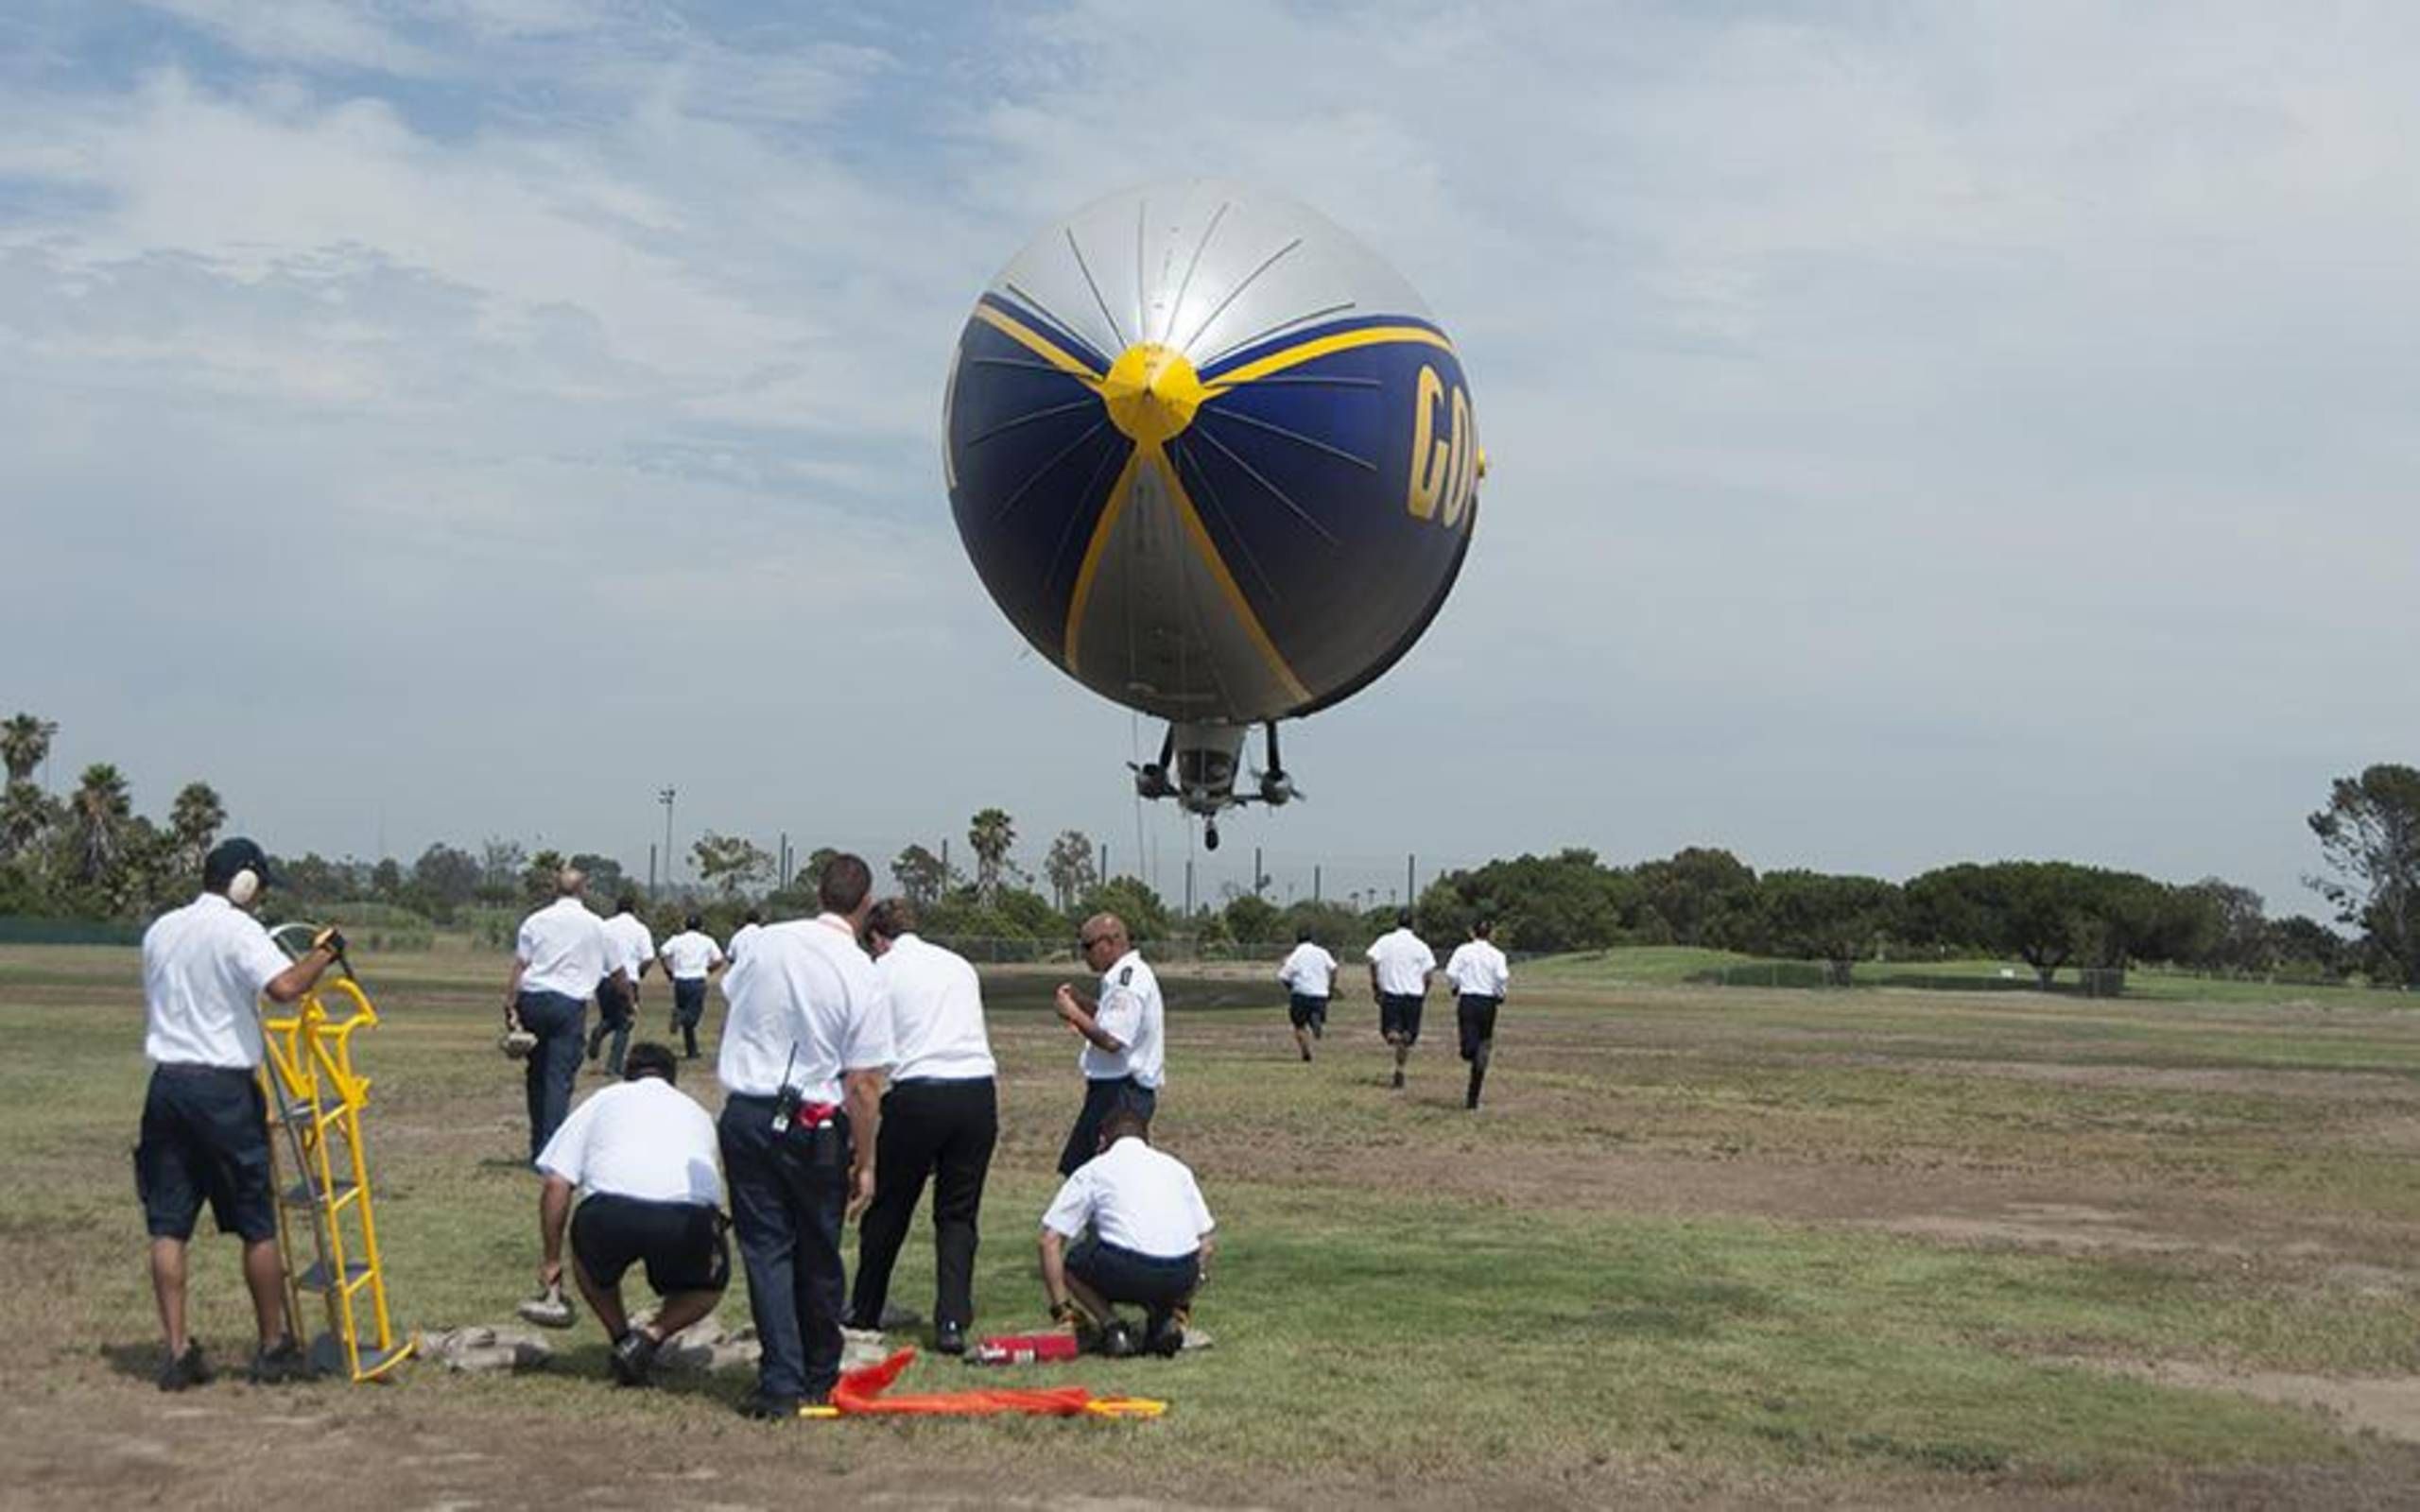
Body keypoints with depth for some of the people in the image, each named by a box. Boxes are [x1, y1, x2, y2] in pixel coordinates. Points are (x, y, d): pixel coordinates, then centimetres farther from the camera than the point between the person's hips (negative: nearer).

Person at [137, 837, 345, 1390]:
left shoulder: (160, 931, 14)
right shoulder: (238, 930, -9)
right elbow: (284, 986, -24)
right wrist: (324, 951, -10)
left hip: (166, 1084, 6)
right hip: (224, 1086, -6)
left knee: (167, 1225, 5)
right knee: (257, 1225, 5)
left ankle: (178, 1351, 2)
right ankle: (274, 1348, 13)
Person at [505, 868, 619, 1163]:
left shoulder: (535, 921, 7)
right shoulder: (595, 926, 6)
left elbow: (519, 967, -1)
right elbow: (617, 971, 15)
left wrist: (510, 1007, 0)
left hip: (533, 1000, 2)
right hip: (569, 1003, -2)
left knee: (536, 1074, 13)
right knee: (560, 1077, -3)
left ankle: (538, 1146, 21)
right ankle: (551, 1147, -13)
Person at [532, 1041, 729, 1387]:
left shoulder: (603, 1100, 29)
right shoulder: (696, 1111, 36)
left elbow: (556, 1184, 18)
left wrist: (551, 1260, 29)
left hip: (612, 1209, -1)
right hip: (688, 1212, 1)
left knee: (588, 1258, 33)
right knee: (710, 1281, 29)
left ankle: (622, 1339, 24)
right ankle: (651, 1336, 7)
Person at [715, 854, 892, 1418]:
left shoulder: (766, 943, -1)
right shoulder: (863, 977, -11)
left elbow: (729, 1011, 16)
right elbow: (863, 1084, -11)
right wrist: (865, 1162, -3)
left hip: (745, 1113, 2)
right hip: (813, 1127, -2)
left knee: (766, 1249, 3)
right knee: (818, 1256, 13)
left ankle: (781, 1383, -3)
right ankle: (819, 1378, 26)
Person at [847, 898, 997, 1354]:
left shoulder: (881, 972, 4)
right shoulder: (959, 965, 16)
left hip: (919, 1094, -3)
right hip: (979, 1089, 3)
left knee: (888, 1209, 14)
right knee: (958, 1215, 9)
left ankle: (865, 1311, 28)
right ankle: (952, 1322, -1)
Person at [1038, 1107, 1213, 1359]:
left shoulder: (1092, 1171, 17)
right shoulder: (1176, 1167, 26)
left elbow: (1050, 1241, 11)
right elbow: (1206, 1243, 24)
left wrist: (1061, 1307, 16)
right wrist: (1183, 1303, 31)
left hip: (1126, 1274, -3)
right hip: (1181, 1277, 3)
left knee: (1068, 1266, 26)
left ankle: (1111, 1327, 2)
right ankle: (1168, 1320, 9)